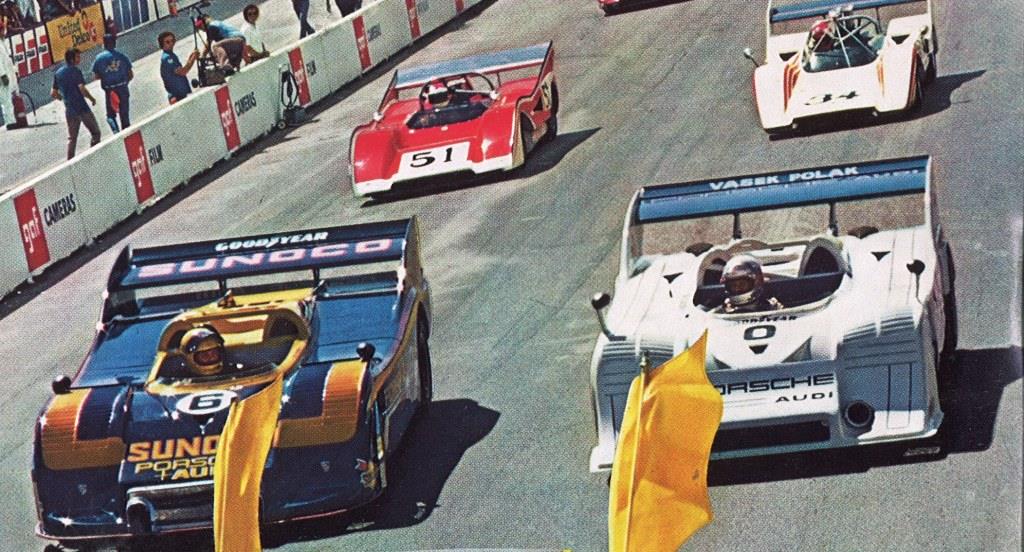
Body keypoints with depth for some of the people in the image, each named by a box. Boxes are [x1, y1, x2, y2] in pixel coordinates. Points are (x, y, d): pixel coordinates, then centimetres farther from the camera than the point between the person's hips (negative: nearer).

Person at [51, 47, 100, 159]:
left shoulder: (58, 73, 10)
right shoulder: (75, 71, -10)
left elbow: (53, 93, 13)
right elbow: (82, 89, -20)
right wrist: (92, 99, -4)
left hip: (69, 110, 6)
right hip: (82, 108, -6)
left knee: (72, 138, 14)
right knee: (95, 133, 2)